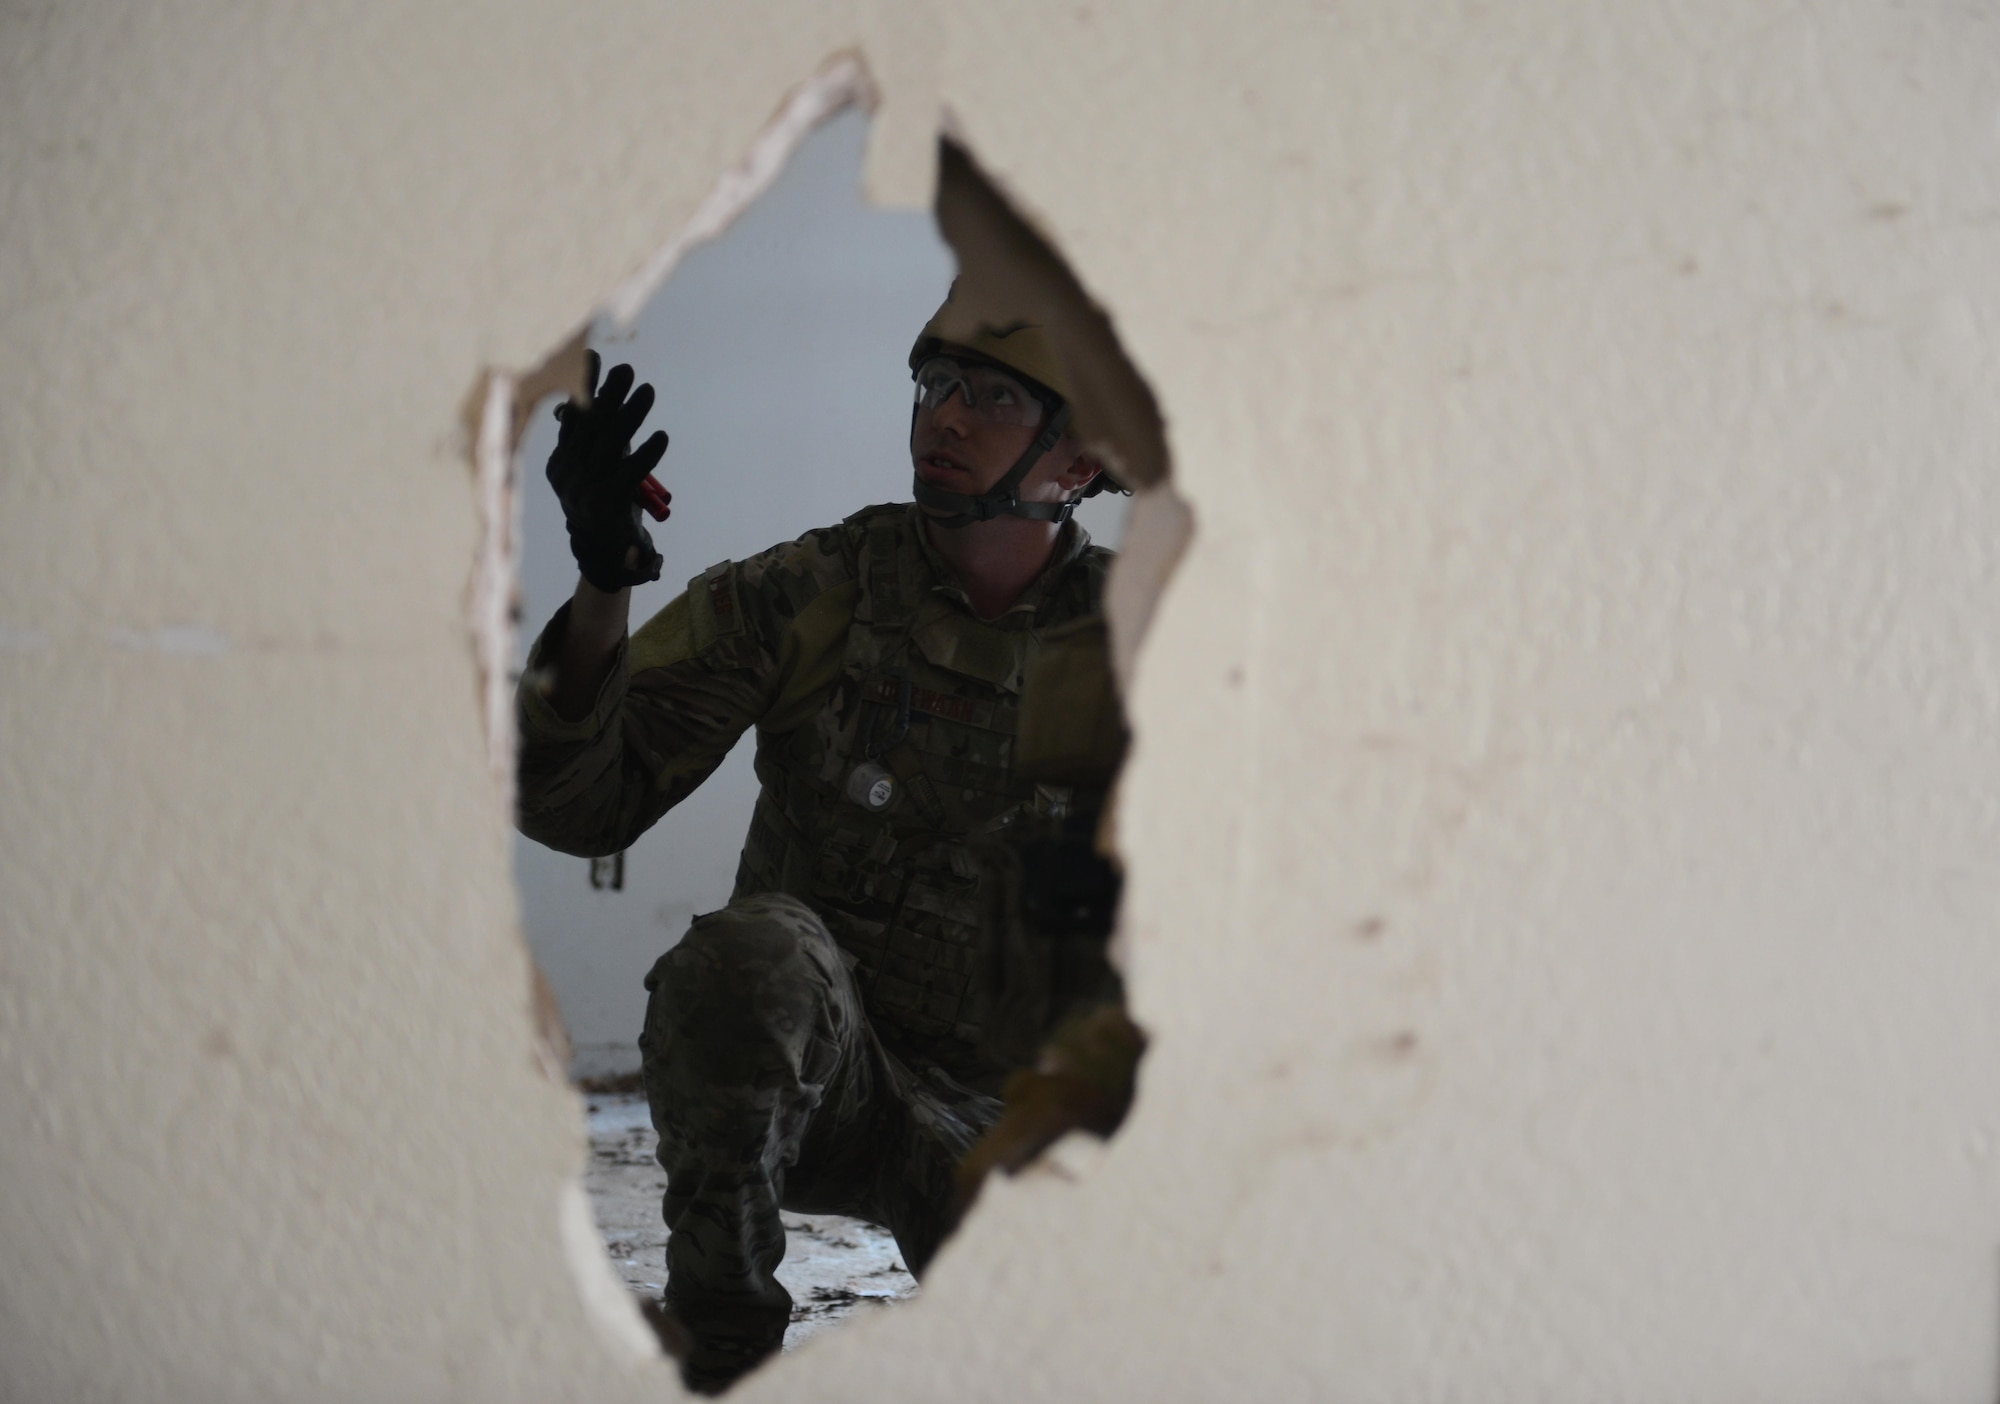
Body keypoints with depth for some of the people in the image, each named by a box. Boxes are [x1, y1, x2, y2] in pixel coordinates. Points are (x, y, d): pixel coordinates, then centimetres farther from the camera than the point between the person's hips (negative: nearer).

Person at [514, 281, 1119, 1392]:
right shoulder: (810, 594, -8)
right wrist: (605, 587, -29)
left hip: (998, 1116, 1)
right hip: (795, 1082, -1)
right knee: (755, 943, -34)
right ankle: (726, 1349, -22)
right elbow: (579, 809, -14)